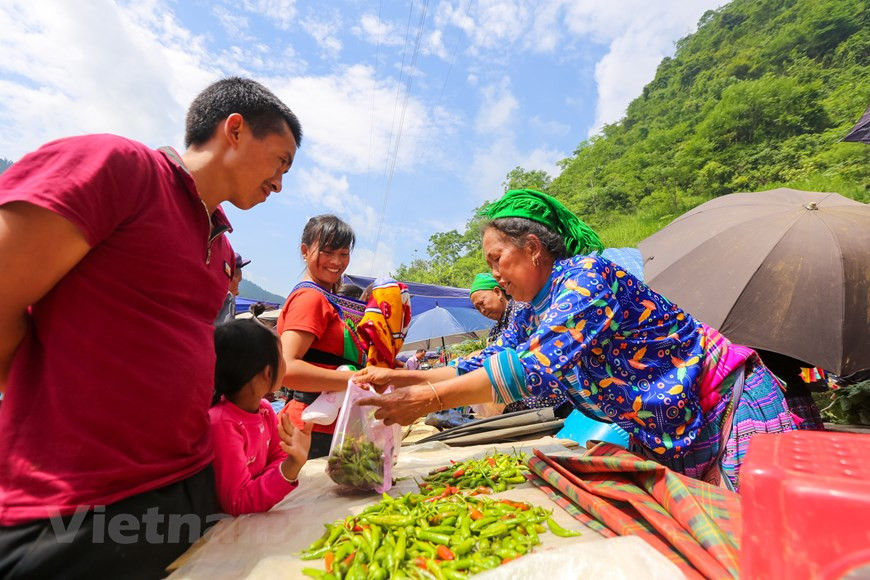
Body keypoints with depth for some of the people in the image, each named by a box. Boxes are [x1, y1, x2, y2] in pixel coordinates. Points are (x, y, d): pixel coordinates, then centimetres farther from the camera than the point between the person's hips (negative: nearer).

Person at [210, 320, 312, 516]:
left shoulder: (265, 409, -4)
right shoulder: (223, 424, -23)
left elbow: (277, 459, 3)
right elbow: (238, 503, -21)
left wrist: (295, 460, -16)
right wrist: (291, 466, -31)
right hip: (224, 523, -6)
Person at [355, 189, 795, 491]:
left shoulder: (587, 275, -26)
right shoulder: (534, 314, 2)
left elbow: (532, 367, -36)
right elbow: (486, 364, 3)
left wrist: (429, 399, -32)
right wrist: (403, 378, -6)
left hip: (732, 411, -7)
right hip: (668, 436, 8)